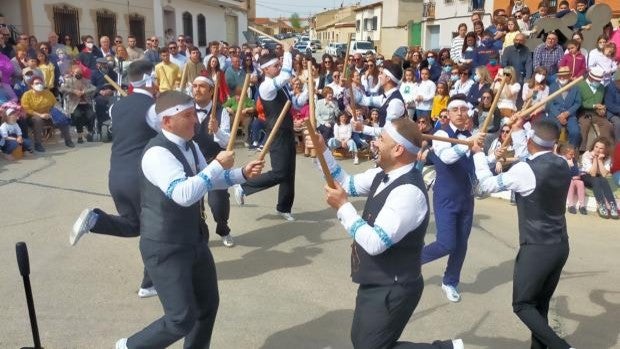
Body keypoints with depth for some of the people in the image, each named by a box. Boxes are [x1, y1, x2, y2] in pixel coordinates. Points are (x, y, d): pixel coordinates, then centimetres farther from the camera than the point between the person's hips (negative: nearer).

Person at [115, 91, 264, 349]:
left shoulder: (190, 146, 5)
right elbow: (183, 194, -37)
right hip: (165, 249, -9)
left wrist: (242, 174, 4)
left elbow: (208, 180, 19)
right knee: (182, 320, -6)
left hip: (195, 241, 9)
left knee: (208, 304, 18)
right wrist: (218, 165, -28)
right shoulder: (157, 153, -24)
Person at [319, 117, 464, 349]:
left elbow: (374, 243, -30)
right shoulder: (384, 174, 0)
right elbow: (347, 184, 13)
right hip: (377, 283, 9)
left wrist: (343, 207, -23)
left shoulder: (408, 192, -29)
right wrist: (322, 151, 2)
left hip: (392, 289, -9)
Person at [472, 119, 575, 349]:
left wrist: (478, 153, 7)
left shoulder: (525, 170, -19)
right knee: (541, 304, 18)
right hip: (560, 246, 7)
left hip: (537, 249, -7)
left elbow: (488, 184, -5)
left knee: (523, 305, 5)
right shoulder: (562, 165, 3)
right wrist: (517, 130, 25)